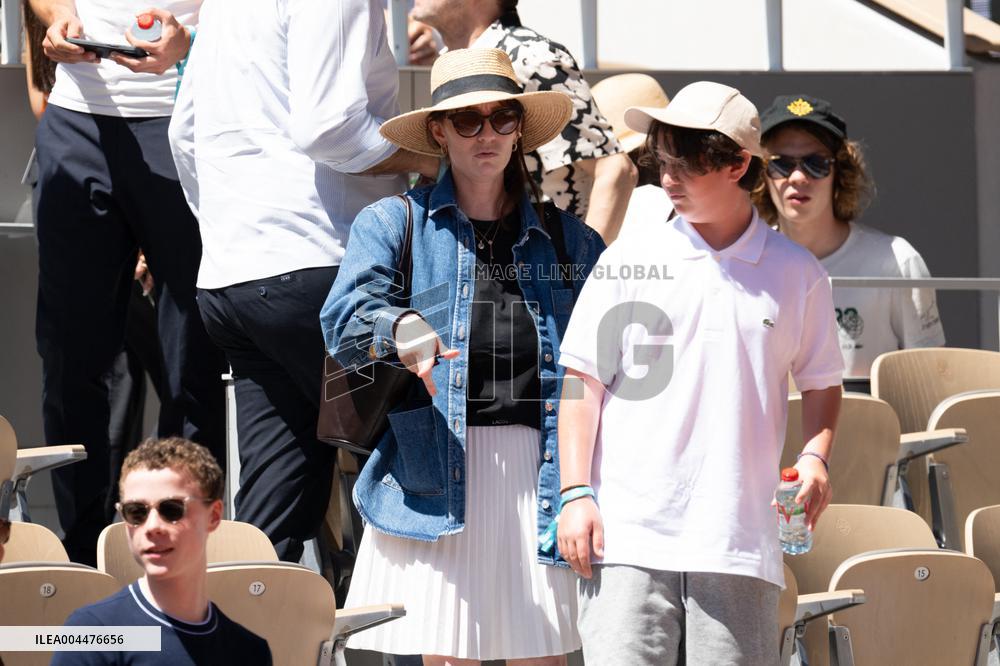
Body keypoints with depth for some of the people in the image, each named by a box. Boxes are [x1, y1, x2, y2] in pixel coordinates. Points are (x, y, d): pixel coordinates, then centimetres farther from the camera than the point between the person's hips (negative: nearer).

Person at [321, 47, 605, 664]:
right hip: (438, 477, -2)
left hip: (538, 473, 2)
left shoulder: (565, 237, 16)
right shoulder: (393, 223, 8)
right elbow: (344, 318, -7)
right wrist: (400, 330, -30)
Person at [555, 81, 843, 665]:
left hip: (741, 543, 1)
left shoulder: (796, 273, 9)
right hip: (629, 537, -1)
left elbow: (821, 381, 20)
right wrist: (576, 494, -2)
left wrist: (815, 455, 0)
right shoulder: (629, 262, 6)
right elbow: (583, 384, 7)